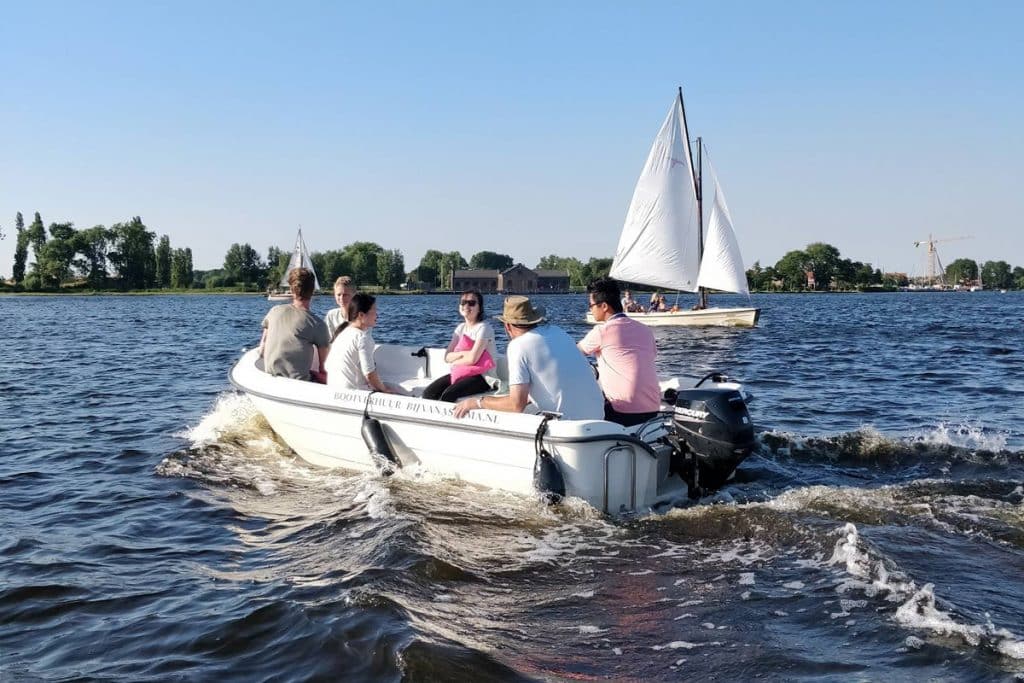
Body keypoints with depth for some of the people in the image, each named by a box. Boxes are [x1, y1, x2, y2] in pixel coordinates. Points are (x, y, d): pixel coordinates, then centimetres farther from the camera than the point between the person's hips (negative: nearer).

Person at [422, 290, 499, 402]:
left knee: (448, 395, -30)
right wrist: (462, 354, -14)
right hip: (460, 373, 7)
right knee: (428, 393, -14)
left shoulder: (484, 327, -10)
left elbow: (472, 359, -20)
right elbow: (447, 357, 4)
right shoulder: (461, 328, 12)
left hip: (482, 376, -7)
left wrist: (454, 361, -2)